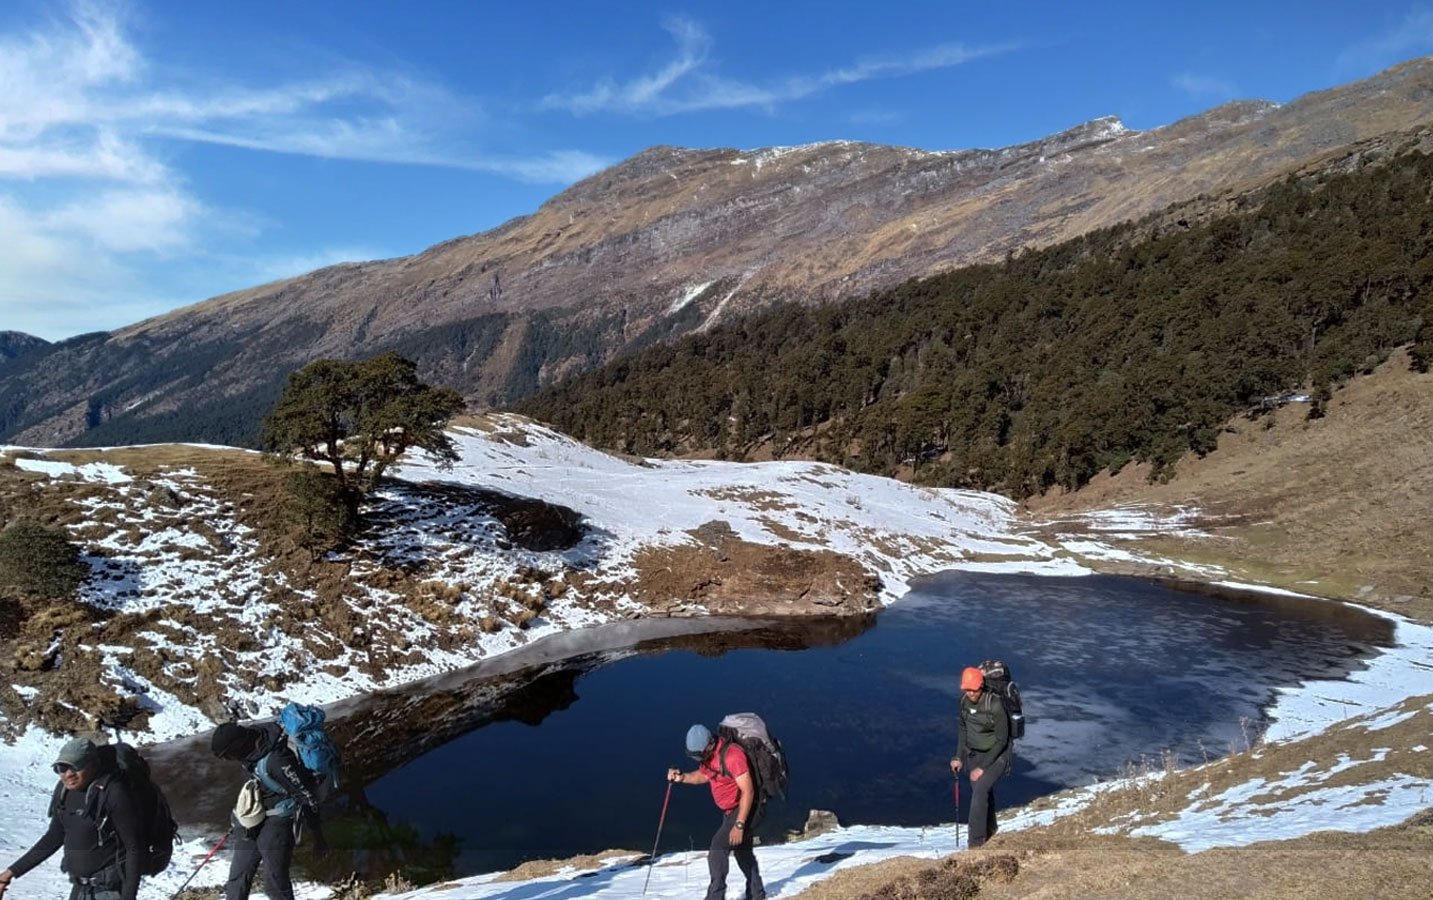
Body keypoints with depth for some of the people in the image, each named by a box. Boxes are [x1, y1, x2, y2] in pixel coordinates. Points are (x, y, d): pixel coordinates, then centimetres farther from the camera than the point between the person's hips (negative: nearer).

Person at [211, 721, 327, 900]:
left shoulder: (276, 760, -34)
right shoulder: (250, 736, -10)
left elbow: (307, 796, -25)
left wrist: (318, 837, -17)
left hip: (279, 820, -8)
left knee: (275, 882, -1)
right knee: (238, 876, 16)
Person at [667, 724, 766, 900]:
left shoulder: (732, 755, -30)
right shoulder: (707, 754, -3)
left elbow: (748, 791, -29)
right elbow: (703, 775, 15)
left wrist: (739, 825, -28)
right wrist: (682, 777, -5)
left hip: (744, 810, -10)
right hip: (730, 811, 10)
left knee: (718, 849, -15)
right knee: (743, 852, 21)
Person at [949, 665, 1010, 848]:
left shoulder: (995, 706, -27)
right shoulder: (965, 700, -8)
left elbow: (1001, 740, -20)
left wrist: (982, 767, -17)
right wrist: (959, 757, 4)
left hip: (995, 755, -6)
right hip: (973, 754, 6)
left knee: (979, 791, -20)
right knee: (983, 793, 15)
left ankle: (976, 843, -14)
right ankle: (989, 831, 40)